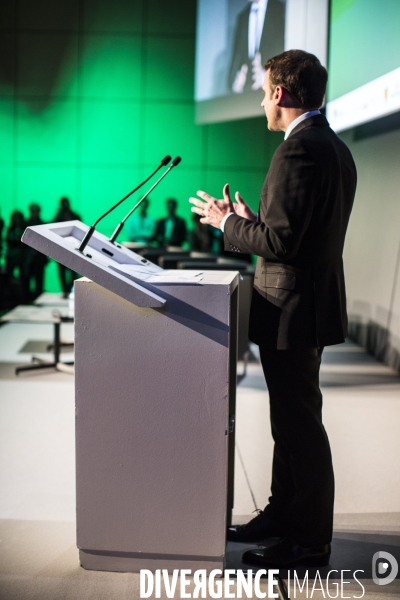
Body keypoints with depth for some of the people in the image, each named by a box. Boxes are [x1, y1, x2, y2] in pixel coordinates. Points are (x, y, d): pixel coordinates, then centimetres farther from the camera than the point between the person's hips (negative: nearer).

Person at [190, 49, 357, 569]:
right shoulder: (334, 147, 13)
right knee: (292, 421, 19)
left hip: (293, 311, -11)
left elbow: (279, 242, -24)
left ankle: (310, 542, 12)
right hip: (312, 301, 11)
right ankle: (283, 513, 32)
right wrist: (249, 219, 13)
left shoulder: (298, 150, -20)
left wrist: (227, 223, -9)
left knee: (299, 426, 0)